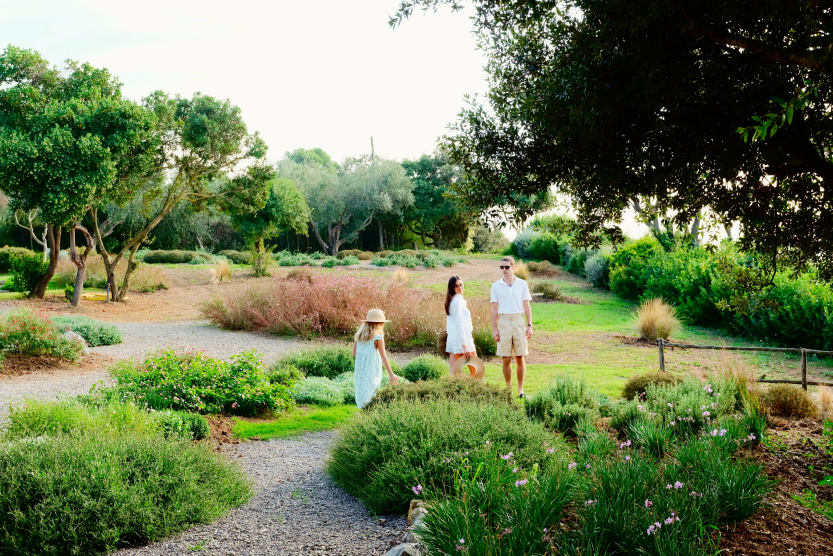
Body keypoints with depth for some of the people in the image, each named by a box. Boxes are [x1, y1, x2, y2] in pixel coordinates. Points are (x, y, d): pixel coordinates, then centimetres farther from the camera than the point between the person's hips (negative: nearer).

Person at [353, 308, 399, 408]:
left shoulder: (359, 335, 5)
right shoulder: (378, 337, -11)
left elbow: (354, 354, 6)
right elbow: (384, 357, -11)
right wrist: (391, 374, -6)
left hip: (360, 370, 5)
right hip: (372, 371, -5)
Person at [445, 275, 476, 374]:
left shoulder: (452, 300, 15)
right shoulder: (457, 301, -14)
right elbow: (459, 324, -20)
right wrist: (465, 346, -22)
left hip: (452, 339, 9)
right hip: (461, 340, -8)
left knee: (453, 371, 4)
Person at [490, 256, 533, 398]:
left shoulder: (522, 284, 5)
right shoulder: (496, 286, 5)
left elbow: (526, 306, 7)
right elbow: (494, 308, 5)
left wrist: (529, 326, 0)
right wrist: (494, 329, -1)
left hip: (519, 322, 0)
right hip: (503, 322, 0)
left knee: (520, 358, -1)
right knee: (506, 359, 1)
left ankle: (520, 390, 6)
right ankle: (509, 389, 11)